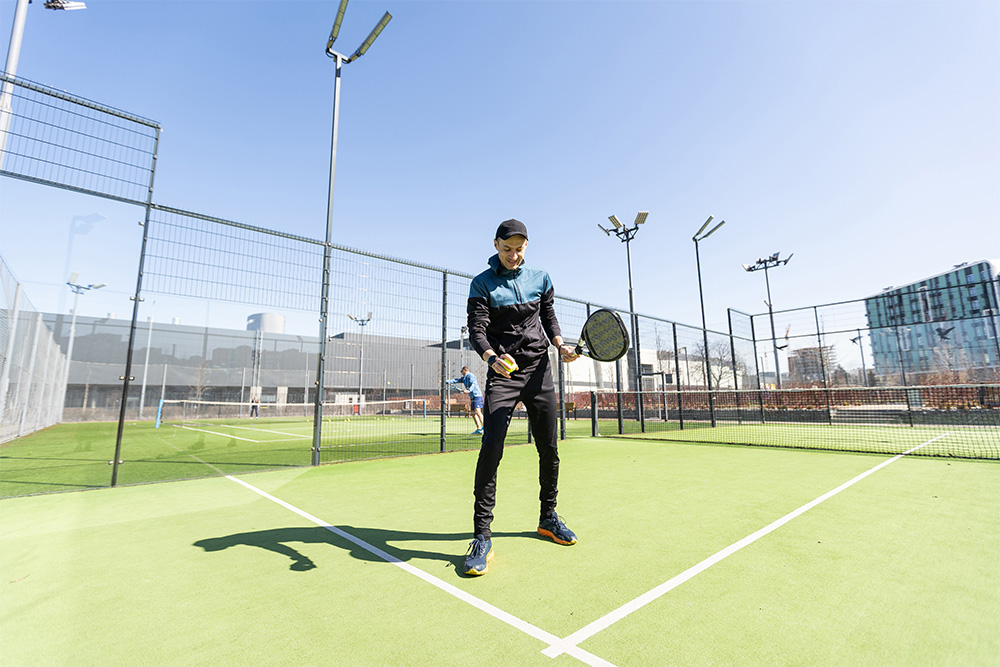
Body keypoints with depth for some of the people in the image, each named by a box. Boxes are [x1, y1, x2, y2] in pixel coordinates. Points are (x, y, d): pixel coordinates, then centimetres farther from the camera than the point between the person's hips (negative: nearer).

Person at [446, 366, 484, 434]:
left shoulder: (470, 375, -9)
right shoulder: (464, 378, 19)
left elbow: (473, 384, -23)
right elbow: (456, 380, 15)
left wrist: (469, 390, -40)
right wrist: (446, 381, 7)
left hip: (477, 396, -9)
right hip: (472, 398, 10)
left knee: (477, 411, -22)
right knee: (473, 413, 6)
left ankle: (483, 427, -28)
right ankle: (479, 429, 7)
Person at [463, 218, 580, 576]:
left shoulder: (540, 278, 11)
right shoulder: (482, 284, -1)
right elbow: (477, 330, -11)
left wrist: (560, 345, -2)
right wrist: (492, 357, -30)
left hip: (539, 369, 4)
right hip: (502, 373, -3)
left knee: (549, 449, 8)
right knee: (491, 448, -15)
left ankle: (548, 517, 29)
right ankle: (482, 536, -4)